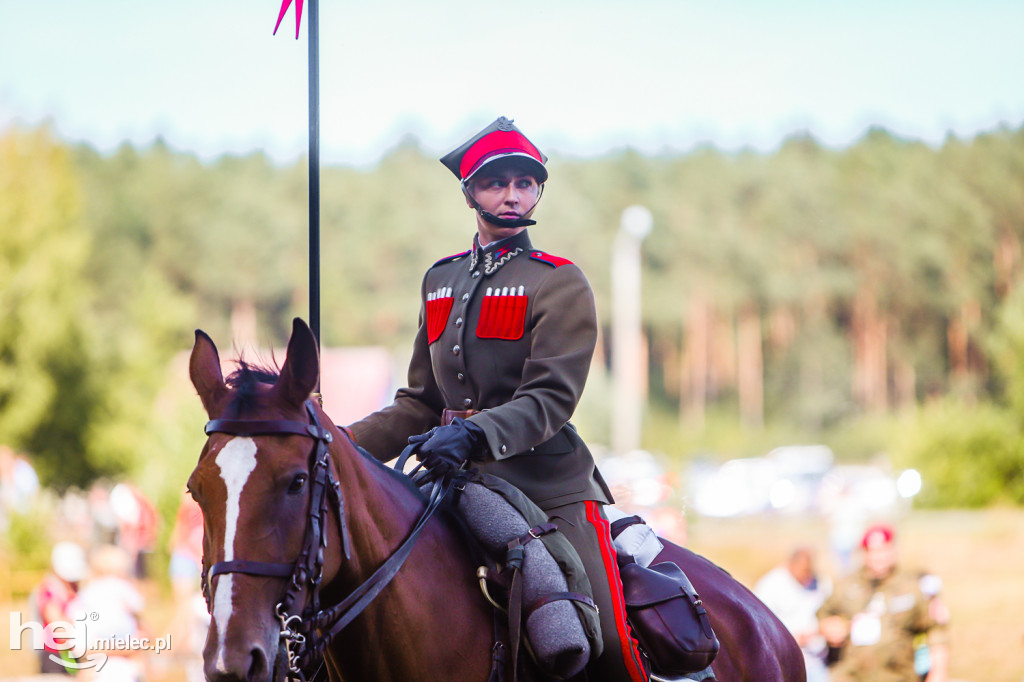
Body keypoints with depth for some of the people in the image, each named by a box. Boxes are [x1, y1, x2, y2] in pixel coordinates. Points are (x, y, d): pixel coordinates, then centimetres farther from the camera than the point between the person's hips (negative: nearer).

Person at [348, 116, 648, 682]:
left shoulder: (560, 284, -2)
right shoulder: (440, 281, 15)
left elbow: (549, 399, -15)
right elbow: (421, 404, 20)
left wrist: (473, 434, -32)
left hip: (550, 486, -5)